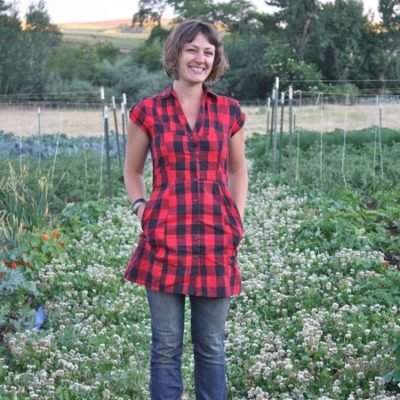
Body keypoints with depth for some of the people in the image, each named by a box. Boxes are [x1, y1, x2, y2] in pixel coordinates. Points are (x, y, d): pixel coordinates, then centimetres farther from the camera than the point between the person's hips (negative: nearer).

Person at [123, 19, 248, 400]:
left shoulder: (229, 111, 6)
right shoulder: (147, 111, 2)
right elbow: (132, 172, 14)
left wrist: (237, 220, 6)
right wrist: (141, 211, -1)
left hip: (215, 240, 1)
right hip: (165, 238, -1)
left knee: (211, 346, 9)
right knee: (166, 346, 5)